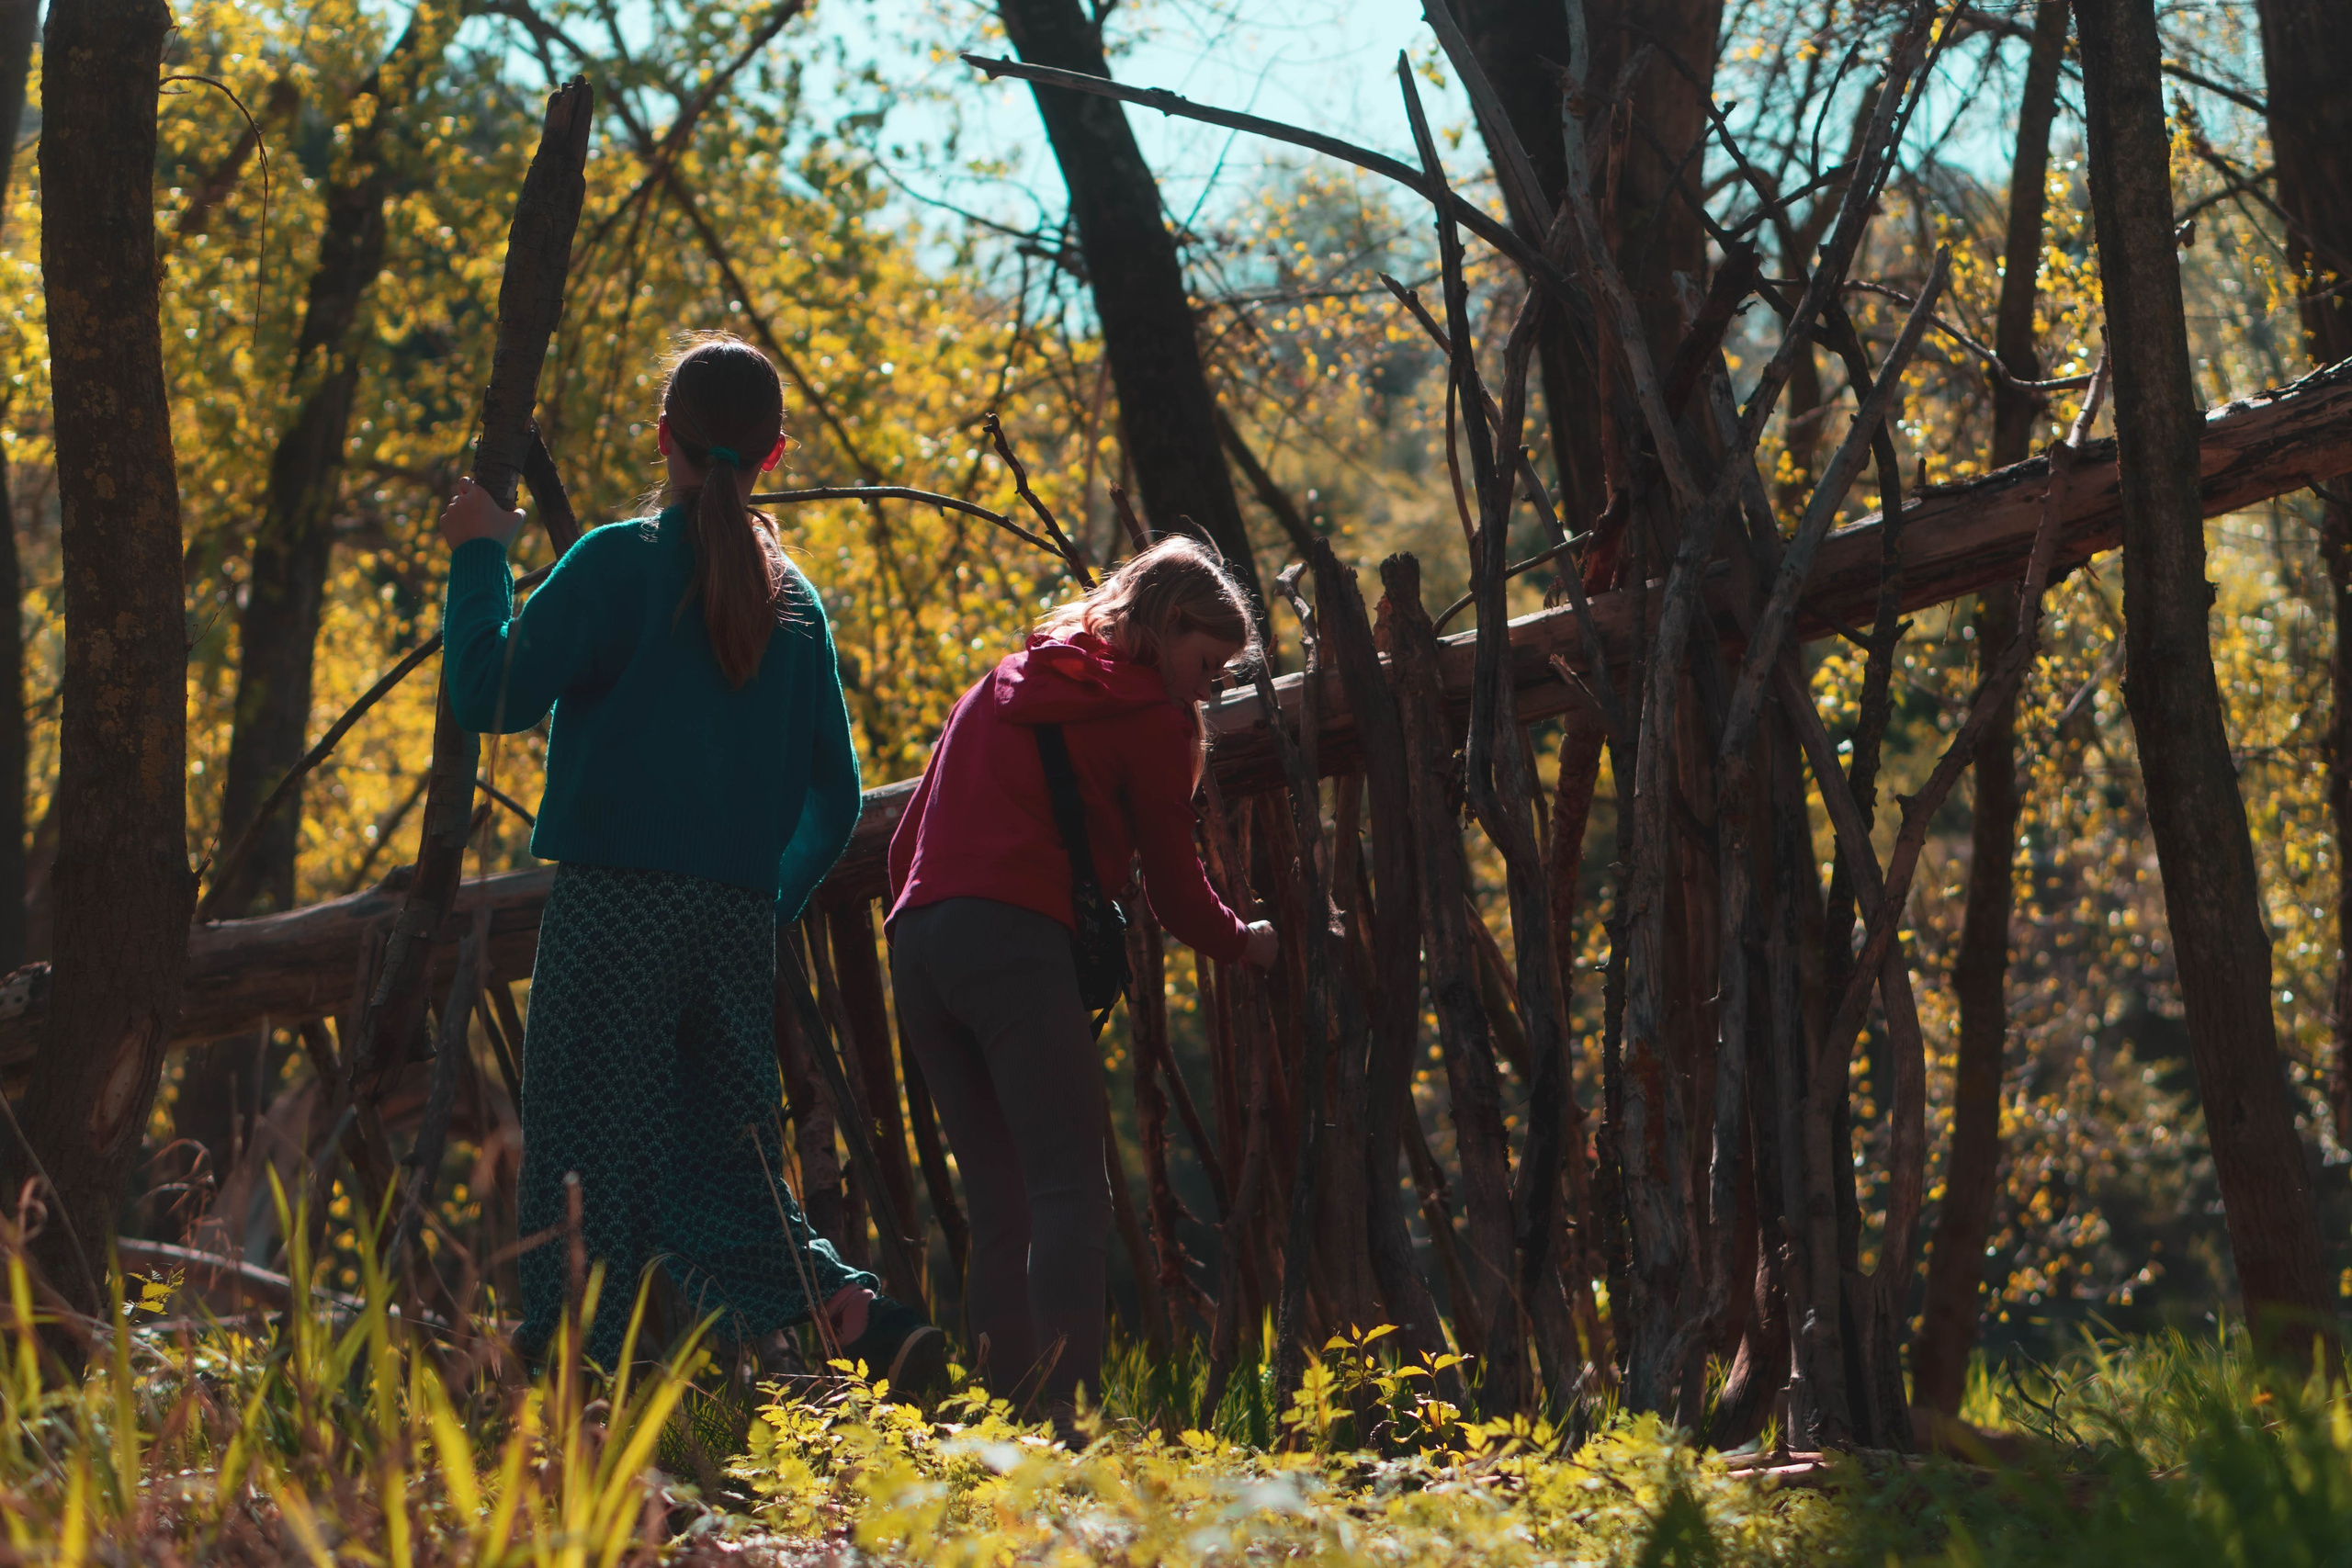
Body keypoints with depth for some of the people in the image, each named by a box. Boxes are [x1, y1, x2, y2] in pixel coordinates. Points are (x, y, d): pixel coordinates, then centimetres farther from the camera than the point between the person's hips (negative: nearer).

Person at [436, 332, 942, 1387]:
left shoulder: (619, 564, -5)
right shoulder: (793, 598, 12)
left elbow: (489, 692, -10)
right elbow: (833, 796, 14)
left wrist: (479, 558, 2)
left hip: (616, 905, -5)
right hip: (740, 922, 5)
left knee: (588, 1153, -2)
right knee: (724, 1167, 12)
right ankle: (865, 1322, -5)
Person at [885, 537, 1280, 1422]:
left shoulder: (1006, 680, 28)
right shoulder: (1147, 716, 7)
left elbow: (907, 841, 27)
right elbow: (1173, 885, 12)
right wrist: (1245, 943, 29)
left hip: (915, 936, 7)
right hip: (1015, 941, -7)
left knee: (1000, 1208, 8)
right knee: (1070, 1193, -13)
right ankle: (1067, 1414, -26)